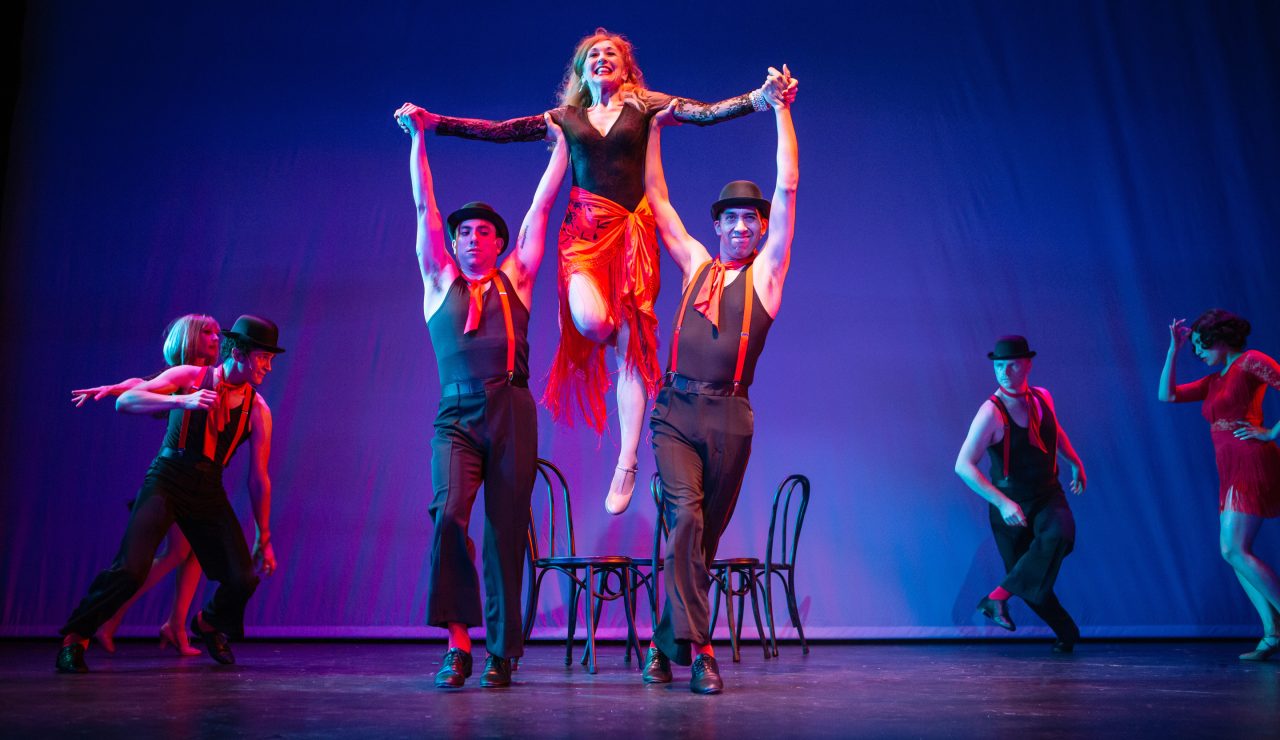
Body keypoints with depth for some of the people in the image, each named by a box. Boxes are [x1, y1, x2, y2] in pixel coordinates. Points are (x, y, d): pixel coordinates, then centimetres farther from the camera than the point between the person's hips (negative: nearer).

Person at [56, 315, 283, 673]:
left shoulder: (258, 411, 0)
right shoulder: (189, 377, -5)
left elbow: (259, 477, 5)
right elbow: (125, 402, -16)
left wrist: (264, 539, 8)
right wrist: (182, 401, -31)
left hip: (208, 492, 3)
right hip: (166, 481, -3)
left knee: (244, 577, -4)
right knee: (131, 569, -20)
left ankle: (210, 623, 30)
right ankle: (74, 639, 5)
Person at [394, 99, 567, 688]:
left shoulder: (515, 278, 14)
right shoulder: (439, 281, 14)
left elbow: (541, 207, 16)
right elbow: (424, 207, 11)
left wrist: (561, 140, 19)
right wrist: (418, 136, 10)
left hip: (512, 413, 0)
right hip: (457, 416, 0)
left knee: (505, 531, -1)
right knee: (449, 513, -21)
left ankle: (500, 651, 8)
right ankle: (457, 643, -13)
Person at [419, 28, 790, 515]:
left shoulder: (644, 107, 11)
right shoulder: (565, 118, 16)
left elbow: (706, 112, -2)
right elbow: (498, 131, 15)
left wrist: (761, 98, -17)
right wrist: (433, 122, 10)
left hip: (632, 228, -1)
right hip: (584, 229, 1)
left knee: (630, 340, -6)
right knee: (589, 320, -27)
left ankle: (626, 465, -2)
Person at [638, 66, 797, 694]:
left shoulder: (766, 272, 9)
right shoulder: (696, 265, 16)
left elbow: (788, 189, 3)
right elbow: (656, 198, 22)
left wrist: (780, 110, 5)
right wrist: (654, 128, 24)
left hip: (728, 417, -1)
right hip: (674, 411, 1)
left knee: (705, 535, 5)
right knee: (684, 518, -18)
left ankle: (666, 643, 18)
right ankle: (697, 648, -15)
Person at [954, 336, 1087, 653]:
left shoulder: (1042, 398, 0)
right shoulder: (991, 412, -18)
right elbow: (963, 466, -26)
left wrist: (1076, 463, 27)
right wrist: (1002, 503, -32)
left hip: (1048, 496, 3)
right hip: (1010, 505, -3)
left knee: (1059, 535, -29)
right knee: (1027, 576, 3)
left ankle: (999, 596, -23)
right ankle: (1066, 631, 28)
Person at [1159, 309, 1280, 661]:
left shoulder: (1250, 362, -4)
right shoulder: (1214, 381, 19)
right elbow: (1166, 395, 18)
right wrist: (1174, 348, 16)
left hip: (1251, 464, -9)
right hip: (1232, 472, 9)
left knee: (1234, 550, -14)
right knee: (1236, 554, 3)